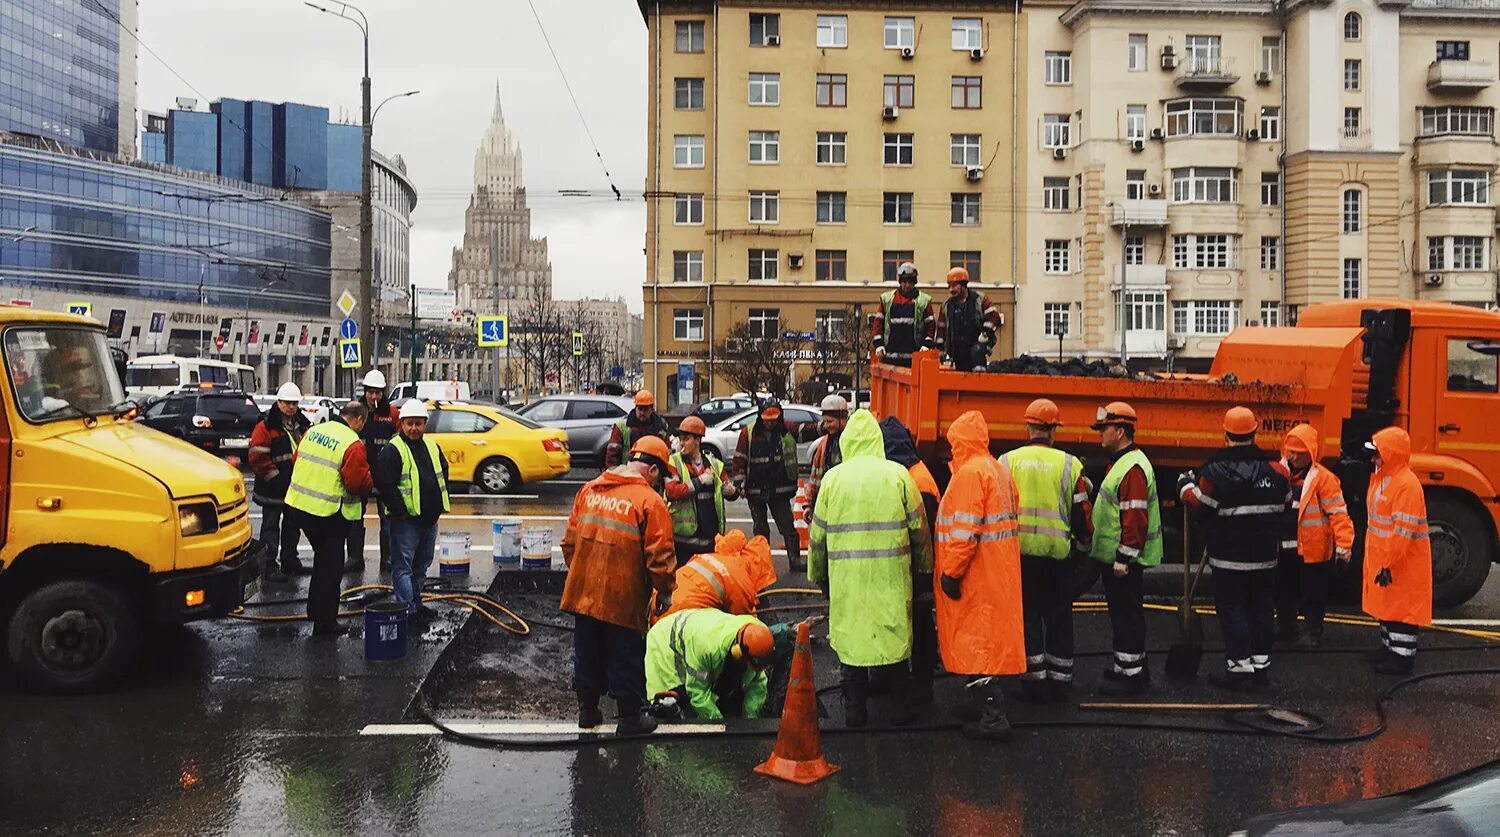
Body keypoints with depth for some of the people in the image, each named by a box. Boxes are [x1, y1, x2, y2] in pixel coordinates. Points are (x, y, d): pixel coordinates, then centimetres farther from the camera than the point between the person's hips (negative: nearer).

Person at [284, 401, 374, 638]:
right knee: (330, 567, 4)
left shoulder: (314, 431, 6)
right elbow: (358, 483, -21)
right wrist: (371, 484, -1)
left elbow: (297, 461, 14)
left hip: (300, 504, 8)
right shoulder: (353, 444, -18)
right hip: (329, 512, -7)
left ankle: (316, 610, 35)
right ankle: (325, 622, 8)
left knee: (322, 559, 24)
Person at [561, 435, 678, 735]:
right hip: (623, 599, -5)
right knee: (626, 658, 9)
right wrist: (665, 593, -1)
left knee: (588, 653, 18)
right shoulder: (650, 501, -13)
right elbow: (659, 556, -14)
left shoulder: (589, 490, 5)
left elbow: (570, 541, 10)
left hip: (584, 594, 6)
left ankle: (587, 709, 31)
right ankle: (630, 716, 20)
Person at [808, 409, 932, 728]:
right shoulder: (898, 475, -2)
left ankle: (854, 709, 15)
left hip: (846, 576, 0)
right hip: (891, 573, 0)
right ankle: (902, 706, 19)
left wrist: (818, 574, 19)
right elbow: (919, 527, 3)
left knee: (850, 637, 9)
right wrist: (924, 565, 17)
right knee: (895, 637, 10)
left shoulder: (833, 478, 0)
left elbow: (817, 533, 6)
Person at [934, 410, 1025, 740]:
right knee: (991, 637, 17)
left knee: (975, 641, -5)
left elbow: (965, 529, -23)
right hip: (1000, 570, 10)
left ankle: (992, 718, -4)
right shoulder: (1000, 471, 14)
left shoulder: (969, 473, -17)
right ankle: (987, 703, 28)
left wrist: (951, 572, -19)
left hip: (976, 575, -10)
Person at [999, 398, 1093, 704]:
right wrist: (1083, 546, 15)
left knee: (1028, 616, 9)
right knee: (1059, 618, 13)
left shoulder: (1008, 461, -2)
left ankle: (1035, 683, 10)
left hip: (1019, 552, 0)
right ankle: (1060, 682, 21)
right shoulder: (1070, 464, -2)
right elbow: (1082, 512, 0)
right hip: (1058, 554, 0)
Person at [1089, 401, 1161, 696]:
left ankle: (1130, 674, 3)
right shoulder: (1121, 462, 15)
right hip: (1114, 556, 11)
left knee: (1126, 613, -4)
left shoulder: (1133, 467, -19)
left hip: (1123, 559, -11)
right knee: (1122, 610, 17)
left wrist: (1124, 558, -23)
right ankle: (1131, 665, 27)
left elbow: (1135, 518, -24)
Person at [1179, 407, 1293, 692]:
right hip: (1265, 555, 5)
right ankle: (1261, 664, 22)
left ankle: (1239, 669, 2)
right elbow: (1285, 505, 13)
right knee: (1261, 609, 14)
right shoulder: (1275, 469, 0)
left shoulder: (1215, 470, -17)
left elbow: (1197, 504, -11)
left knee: (1232, 610, 2)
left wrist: (1184, 485, 7)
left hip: (1229, 557, -5)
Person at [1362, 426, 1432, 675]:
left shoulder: (1407, 484, -22)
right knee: (1386, 604, 19)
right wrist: (1374, 558, 19)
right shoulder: (1381, 478, 9)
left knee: (1402, 608, 0)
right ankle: (1389, 647, 31)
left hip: (1403, 563, -9)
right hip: (1382, 558, 10)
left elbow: (1403, 531, -25)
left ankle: (1403, 657, 7)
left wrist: (1389, 564, -25)